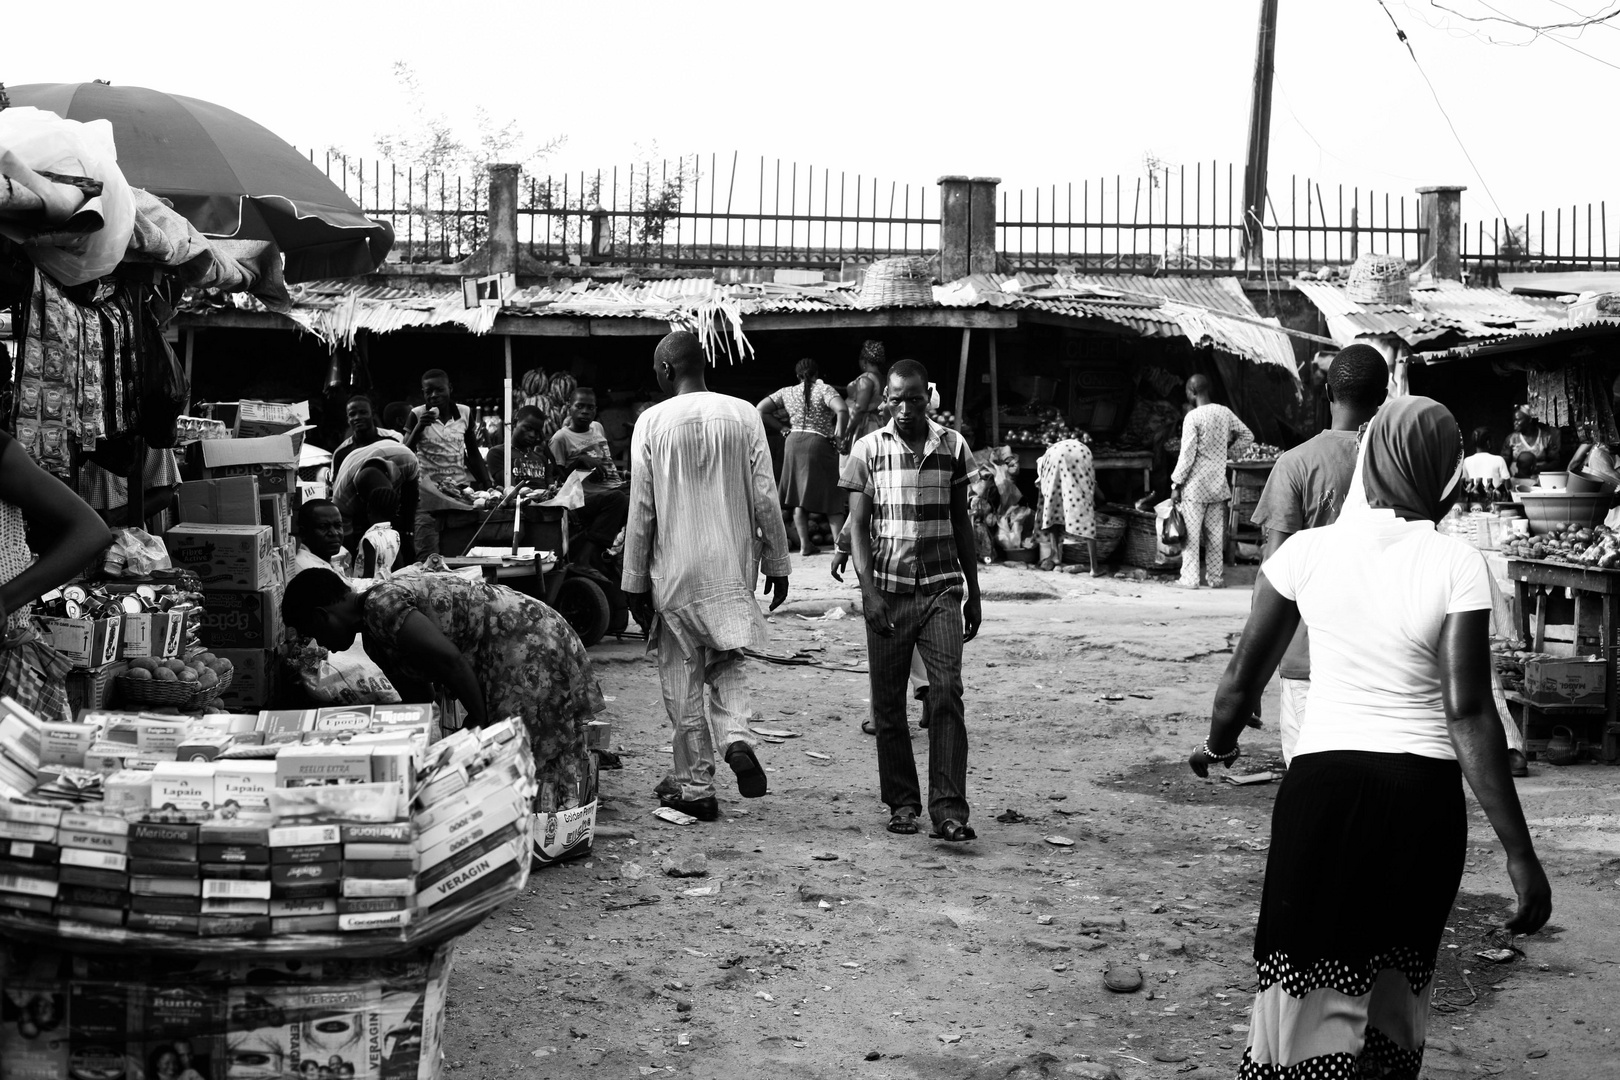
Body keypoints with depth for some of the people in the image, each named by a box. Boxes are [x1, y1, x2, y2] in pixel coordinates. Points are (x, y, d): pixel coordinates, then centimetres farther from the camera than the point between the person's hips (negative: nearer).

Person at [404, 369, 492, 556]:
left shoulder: (465, 413, 5)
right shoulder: (417, 415, -1)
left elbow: (474, 455, 13)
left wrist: (488, 487, 7)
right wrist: (419, 427, -16)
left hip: (461, 490, 2)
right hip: (428, 490, -2)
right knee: (428, 556, -12)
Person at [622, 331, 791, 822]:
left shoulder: (652, 422, -6)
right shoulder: (744, 415, 0)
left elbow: (641, 510, -4)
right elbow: (766, 498, 0)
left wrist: (634, 580, 3)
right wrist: (777, 562, 10)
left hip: (676, 571, -2)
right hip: (733, 566, 2)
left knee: (683, 679, 7)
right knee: (726, 663, 18)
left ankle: (695, 786, 12)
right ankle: (737, 738, -8)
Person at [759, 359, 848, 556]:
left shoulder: (787, 393, 8)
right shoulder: (824, 390, -5)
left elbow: (761, 409, 7)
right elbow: (842, 410, -21)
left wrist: (783, 426, 11)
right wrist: (839, 435, -8)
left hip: (794, 443, 4)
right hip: (819, 444, -4)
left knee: (800, 496, 11)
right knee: (831, 495, 2)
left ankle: (804, 544, 9)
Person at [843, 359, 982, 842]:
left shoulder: (952, 447, 6)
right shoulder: (868, 450, 2)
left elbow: (962, 524, 13)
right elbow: (858, 526, 0)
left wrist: (973, 594, 14)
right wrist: (869, 591, -11)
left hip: (941, 589, 0)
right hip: (888, 592, 0)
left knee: (946, 692, -12)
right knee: (888, 702, 4)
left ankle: (949, 809, -13)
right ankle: (902, 802, 17)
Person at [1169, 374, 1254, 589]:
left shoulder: (1193, 418, -14)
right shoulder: (1224, 412, 3)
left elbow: (1187, 455, -16)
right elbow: (1247, 436, 14)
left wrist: (1176, 484, -8)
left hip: (1195, 485, -5)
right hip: (1218, 484, 5)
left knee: (1191, 534, 1)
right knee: (1215, 534, 11)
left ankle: (1190, 579, 1)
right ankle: (1216, 577, 15)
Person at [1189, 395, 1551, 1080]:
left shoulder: (1307, 551, -2)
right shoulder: (1455, 565, -8)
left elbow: (1243, 676, 6)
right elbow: (1468, 713, -13)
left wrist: (1217, 745, 27)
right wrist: (1520, 854, -9)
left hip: (1321, 784, 1)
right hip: (1423, 793, 0)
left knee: (1312, 994, 7)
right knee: (1397, 989, 19)